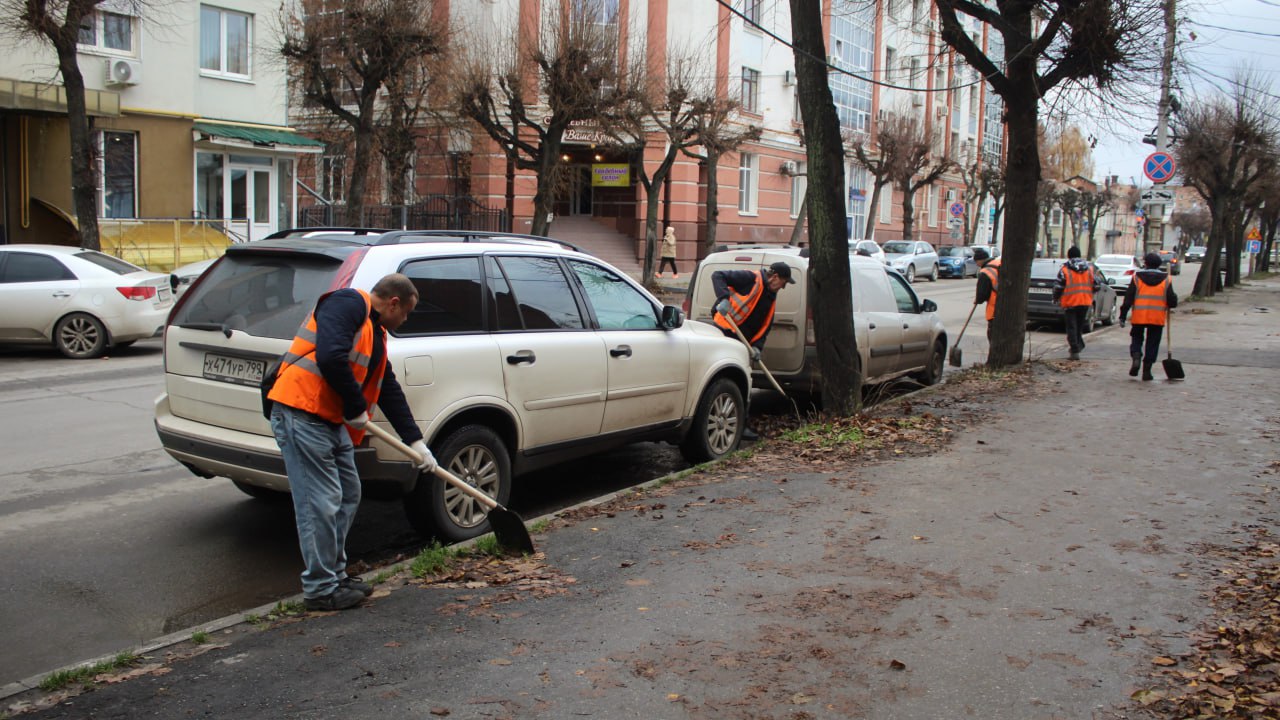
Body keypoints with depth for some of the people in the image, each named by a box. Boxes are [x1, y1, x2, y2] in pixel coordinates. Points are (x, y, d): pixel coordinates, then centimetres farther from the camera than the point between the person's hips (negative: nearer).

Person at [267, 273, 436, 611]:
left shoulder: (375, 333, 21)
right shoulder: (348, 304, -10)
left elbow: (390, 390, 24)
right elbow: (330, 357, -25)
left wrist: (416, 442, 23)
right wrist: (356, 409, -14)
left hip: (331, 421, 10)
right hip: (301, 415, -10)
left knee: (348, 496, 15)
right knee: (321, 504, -6)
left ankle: (335, 576, 27)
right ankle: (320, 589, 5)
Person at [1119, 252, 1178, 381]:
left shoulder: (1137, 277, 0)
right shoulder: (1166, 279, 2)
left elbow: (1128, 299, -2)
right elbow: (1172, 302, -1)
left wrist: (1122, 316, 1)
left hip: (1139, 317, 0)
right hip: (1158, 318, 0)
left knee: (1137, 338, 17)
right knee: (1152, 343, 9)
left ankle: (1136, 358, -10)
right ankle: (1147, 370, 8)